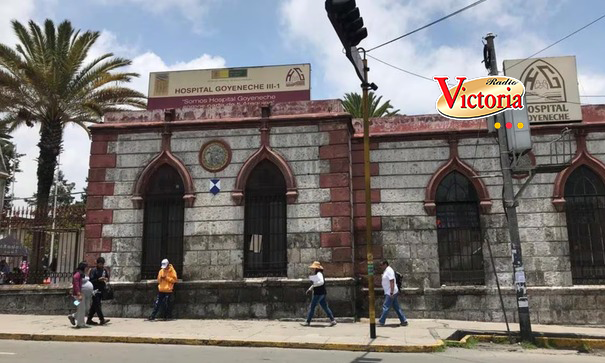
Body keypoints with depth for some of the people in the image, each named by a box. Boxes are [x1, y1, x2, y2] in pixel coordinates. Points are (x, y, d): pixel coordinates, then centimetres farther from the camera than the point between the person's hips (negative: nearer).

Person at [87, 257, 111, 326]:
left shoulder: (104, 270, 13)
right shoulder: (93, 270, -6)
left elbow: (107, 278, 22)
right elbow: (91, 280, -12)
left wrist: (106, 279, 0)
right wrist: (98, 279, -22)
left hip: (101, 290, 7)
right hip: (95, 290, -7)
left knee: (94, 305, 12)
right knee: (97, 305, -11)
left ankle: (89, 320, 20)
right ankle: (102, 319, -16)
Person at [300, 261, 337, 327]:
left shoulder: (319, 274, -15)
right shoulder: (316, 274, 17)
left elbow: (321, 282, -31)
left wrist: (313, 285, -22)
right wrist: (310, 289, 20)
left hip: (318, 294, -10)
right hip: (321, 294, 10)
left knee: (312, 307, -2)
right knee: (325, 307, 11)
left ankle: (308, 322, 4)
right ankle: (333, 320, 11)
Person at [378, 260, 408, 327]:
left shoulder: (389, 271, -16)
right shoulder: (386, 271, 16)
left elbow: (392, 282, -23)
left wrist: (391, 293, -26)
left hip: (390, 293, -10)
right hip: (388, 292, 10)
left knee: (386, 307, -4)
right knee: (396, 307, 11)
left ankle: (381, 322, 3)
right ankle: (404, 321, 14)